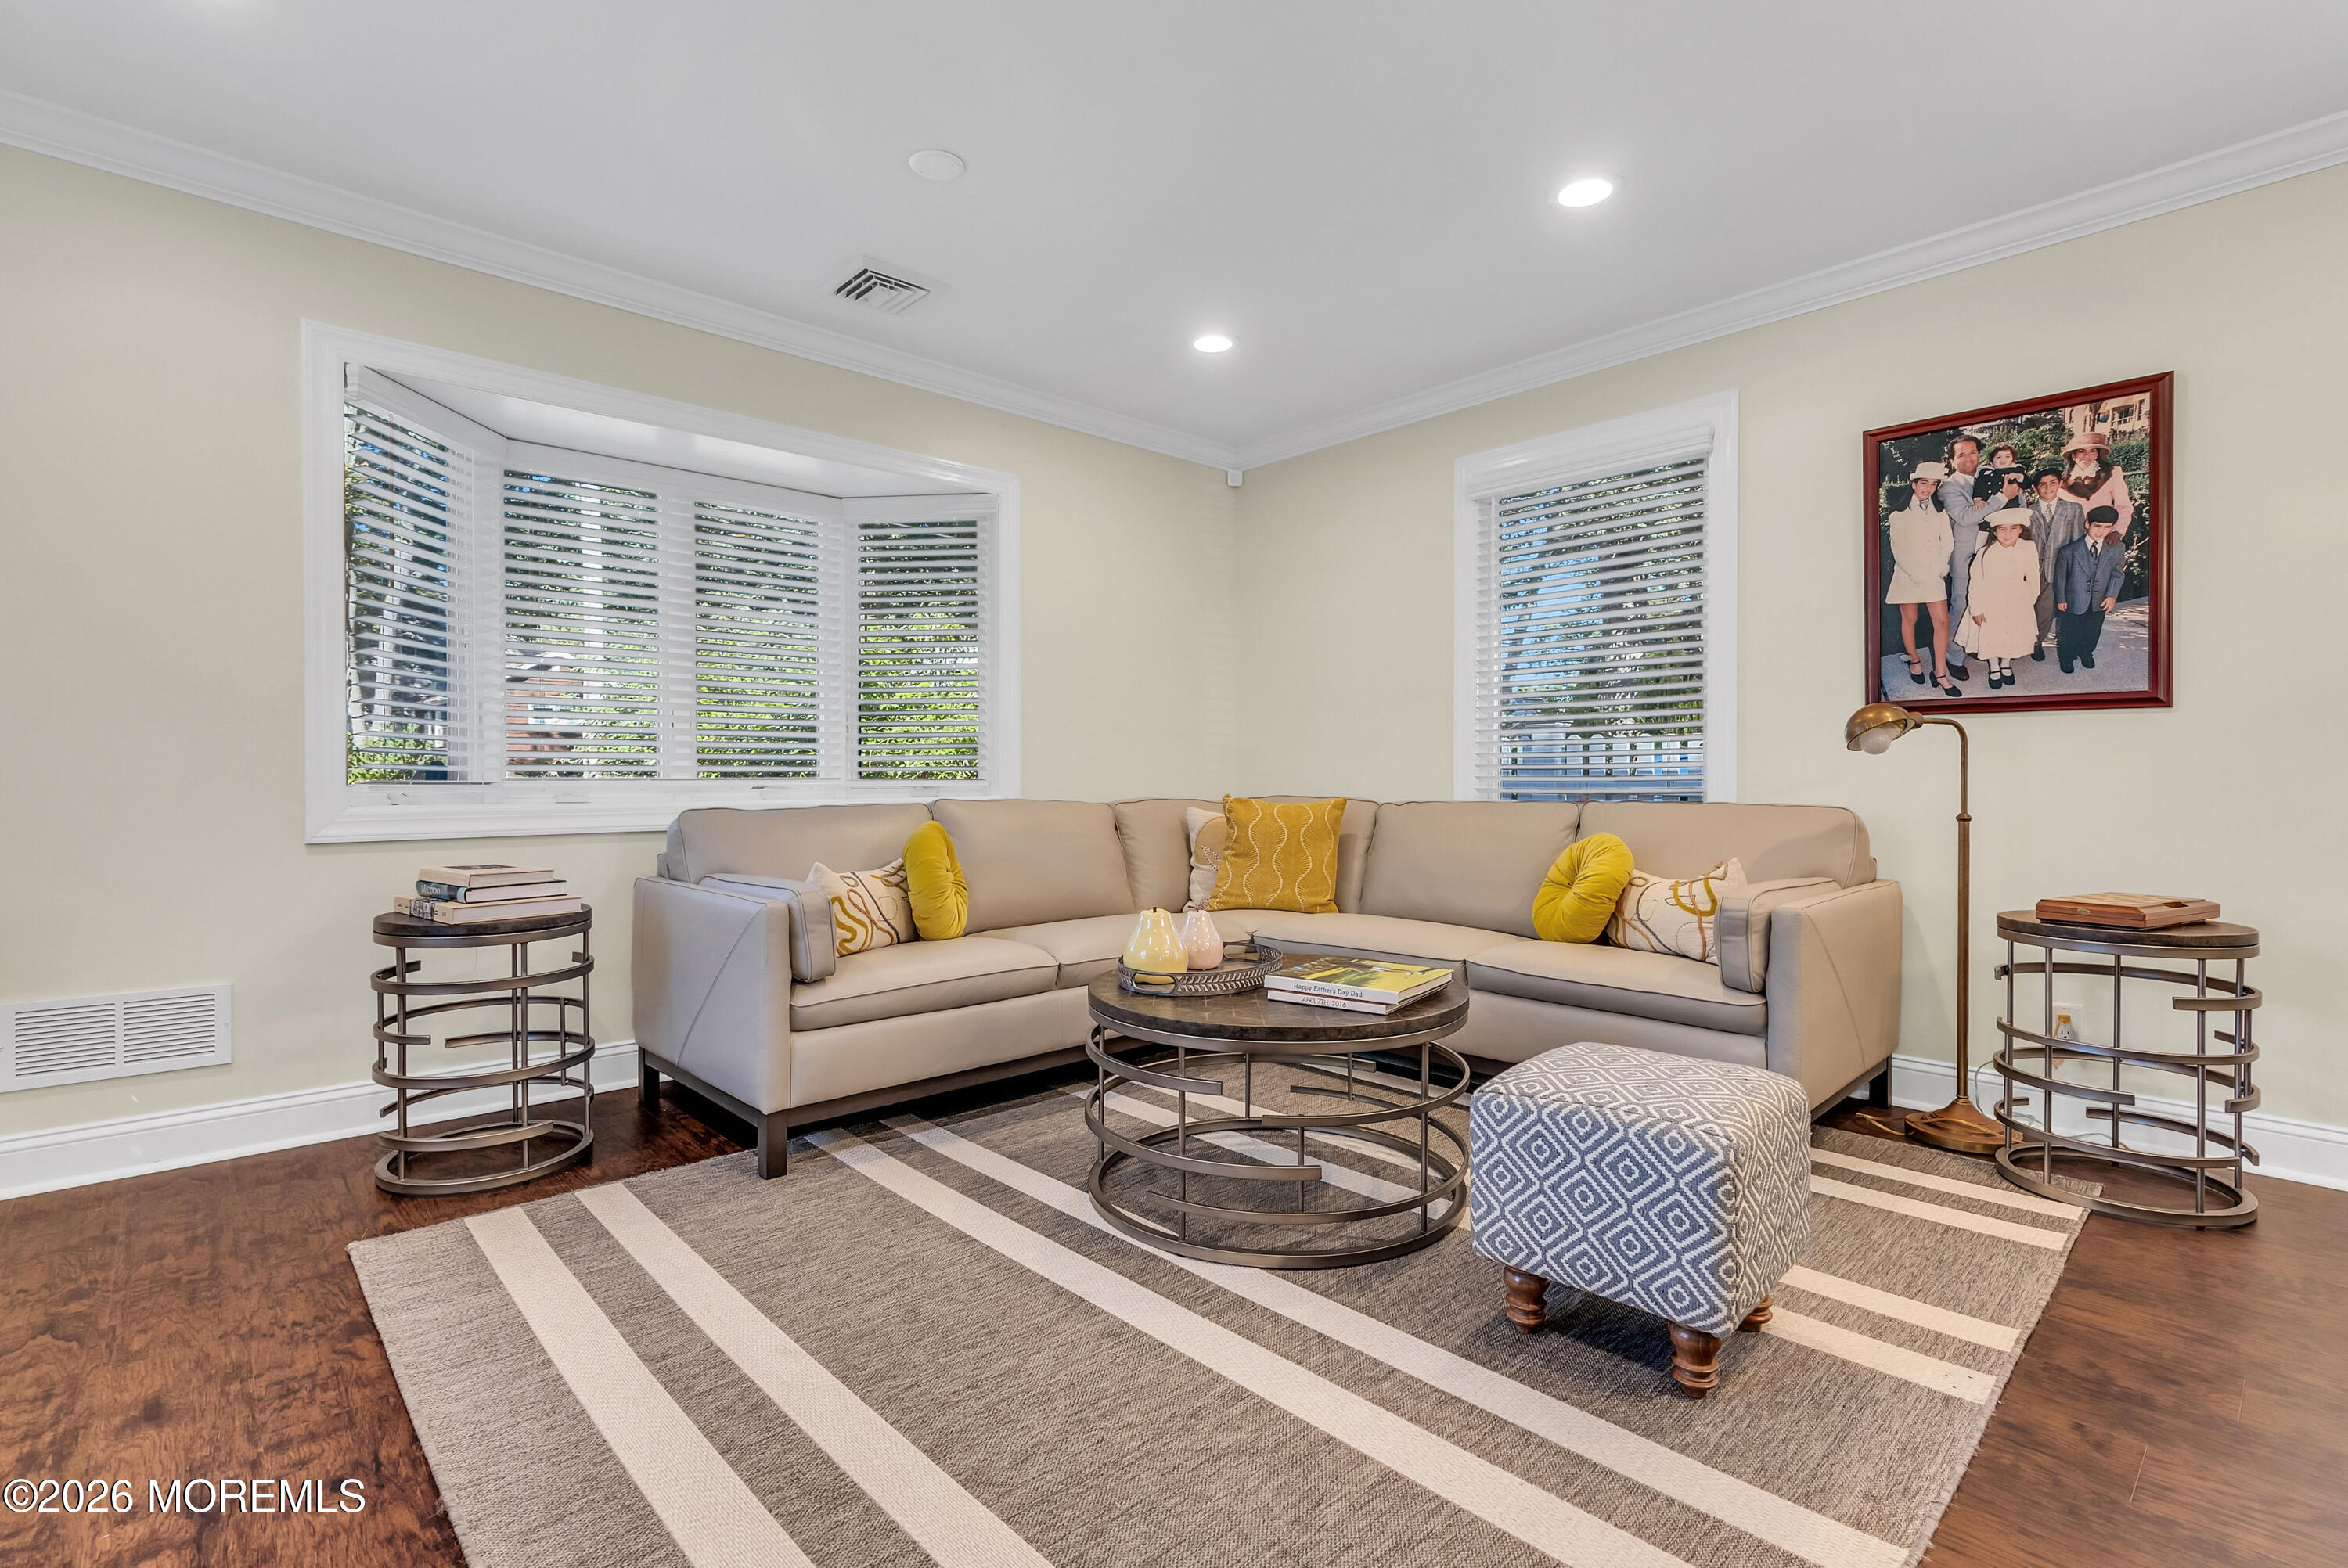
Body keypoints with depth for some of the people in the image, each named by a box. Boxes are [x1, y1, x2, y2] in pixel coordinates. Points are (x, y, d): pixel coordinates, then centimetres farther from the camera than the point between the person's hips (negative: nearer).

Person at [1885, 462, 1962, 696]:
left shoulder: (1941, 516, 13)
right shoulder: (1900, 516, 1)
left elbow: (1945, 547, 9)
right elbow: (1899, 550, -6)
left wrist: (1937, 571, -7)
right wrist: (1918, 576, -13)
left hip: (1935, 577, 3)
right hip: (1907, 575, -3)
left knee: (1942, 621, -4)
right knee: (1909, 619, 4)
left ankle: (1940, 673, -2)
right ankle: (1914, 660, 25)